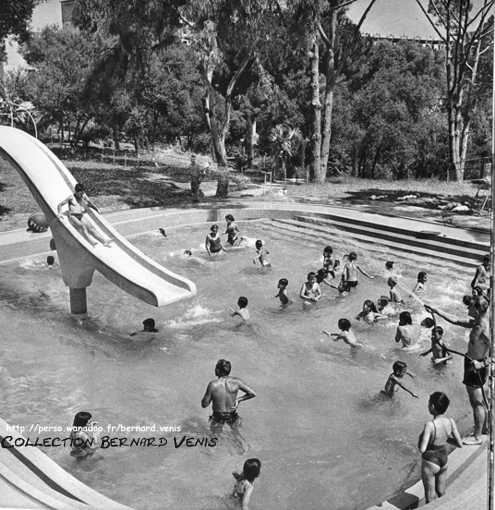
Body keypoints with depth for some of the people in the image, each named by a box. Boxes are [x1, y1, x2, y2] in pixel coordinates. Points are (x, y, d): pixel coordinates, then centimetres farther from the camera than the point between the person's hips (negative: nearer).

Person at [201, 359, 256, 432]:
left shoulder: (212, 384, -27)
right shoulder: (236, 381, -21)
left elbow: (204, 404, -18)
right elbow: (252, 394, -15)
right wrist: (238, 399, -1)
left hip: (218, 418, -2)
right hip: (232, 417, 2)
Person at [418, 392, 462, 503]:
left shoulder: (430, 425, -33)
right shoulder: (451, 422, -17)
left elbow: (422, 449, -30)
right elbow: (460, 444, -7)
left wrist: (420, 438, -11)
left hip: (430, 464, -5)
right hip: (443, 462, 5)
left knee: (430, 498, 16)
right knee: (441, 494, 26)